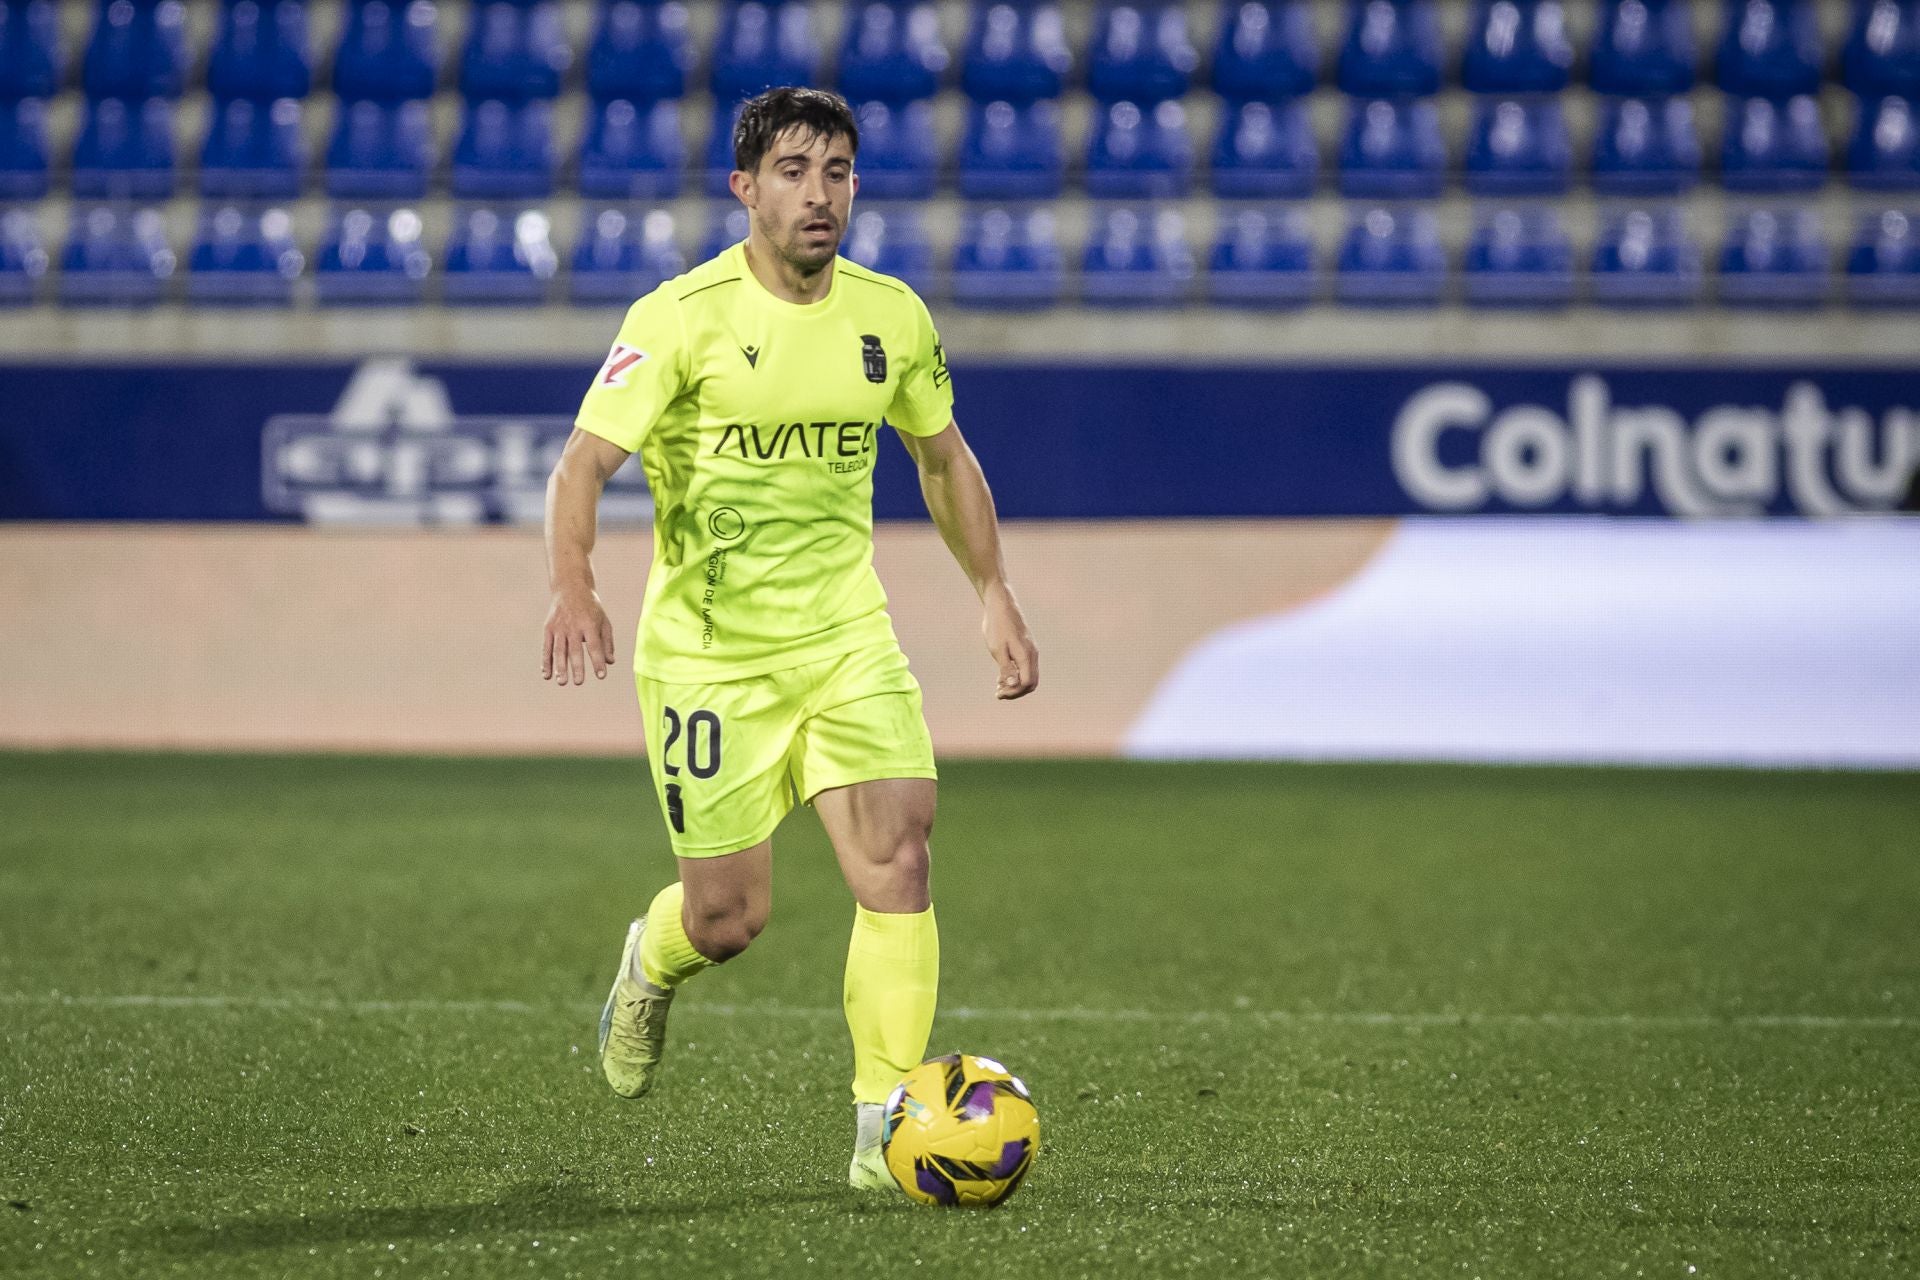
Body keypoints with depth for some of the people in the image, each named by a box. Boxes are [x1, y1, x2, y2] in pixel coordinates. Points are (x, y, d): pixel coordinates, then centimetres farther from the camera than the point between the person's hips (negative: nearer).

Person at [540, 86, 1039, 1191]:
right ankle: (653, 967, 39)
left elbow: (944, 457, 19)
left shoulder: (891, 316, 3)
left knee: (899, 858, -16)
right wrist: (575, 590, -34)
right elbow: (584, 463, -16)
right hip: (707, 651, -3)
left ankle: (885, 1131, -11)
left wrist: (995, 593, 14)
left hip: (846, 635, 3)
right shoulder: (682, 318, -11)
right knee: (732, 915, 0)